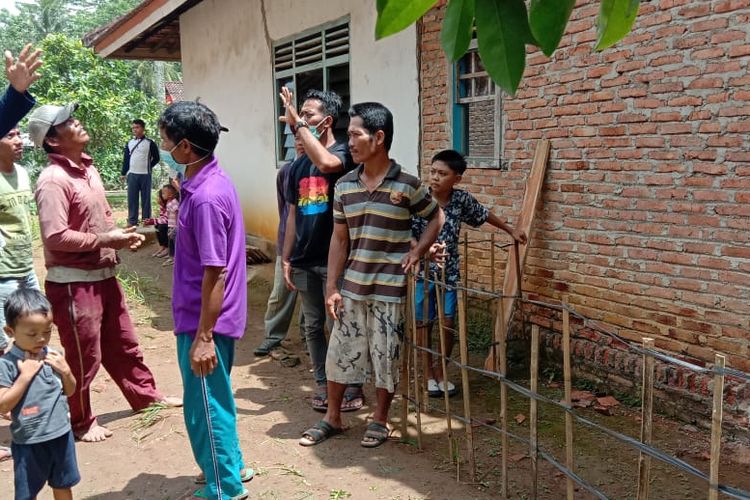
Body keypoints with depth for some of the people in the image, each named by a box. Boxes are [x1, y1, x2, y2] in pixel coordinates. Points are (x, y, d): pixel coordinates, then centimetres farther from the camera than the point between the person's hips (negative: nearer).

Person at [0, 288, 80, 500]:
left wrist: (66, 371, -11)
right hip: (29, 441, -4)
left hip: (61, 434, 4)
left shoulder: (53, 355, -2)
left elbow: (69, 391, 9)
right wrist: (25, 376, -25)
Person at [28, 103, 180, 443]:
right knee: (84, 357, 6)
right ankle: (81, 422, 24)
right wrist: (105, 240, -19)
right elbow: (55, 236, -25)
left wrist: (122, 236, 1)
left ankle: (145, 395, 39)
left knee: (122, 344, 22)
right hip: (72, 284, -8)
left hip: (103, 276, 9)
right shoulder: (53, 180, -19)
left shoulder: (88, 168, 9)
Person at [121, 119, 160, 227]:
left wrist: (147, 167, 2)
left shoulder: (150, 143, -2)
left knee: (146, 198, 2)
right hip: (132, 174, 3)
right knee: (132, 198, 5)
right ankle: (132, 221, 11)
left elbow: (156, 158, 4)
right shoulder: (129, 143, 10)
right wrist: (123, 173, 10)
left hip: (145, 175, -3)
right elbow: (126, 159, 13)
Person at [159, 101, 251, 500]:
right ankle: (230, 466, 39)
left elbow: (215, 273, -24)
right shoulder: (211, 181, 5)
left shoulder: (204, 198, -25)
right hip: (211, 317, 10)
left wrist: (203, 336, -22)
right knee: (215, 399, 22)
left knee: (205, 406, 5)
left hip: (204, 321, -10)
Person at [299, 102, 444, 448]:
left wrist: (416, 253, -8)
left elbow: (437, 217, 5)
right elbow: (339, 240, 6)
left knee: (386, 357, 8)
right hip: (352, 288, 4)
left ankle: (380, 420, 28)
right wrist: (331, 287, 2)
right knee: (340, 352, 11)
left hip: (389, 290, -4)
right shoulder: (344, 186, 2)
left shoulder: (407, 185, -10)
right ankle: (332, 418, 29)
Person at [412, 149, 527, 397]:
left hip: (450, 272, 2)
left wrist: (511, 230, 19)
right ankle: (429, 373, 24)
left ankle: (441, 370, 26)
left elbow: (484, 215, 12)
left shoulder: (462, 199, -6)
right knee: (424, 324, 7)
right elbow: (408, 237, -17)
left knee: (448, 324, 6)